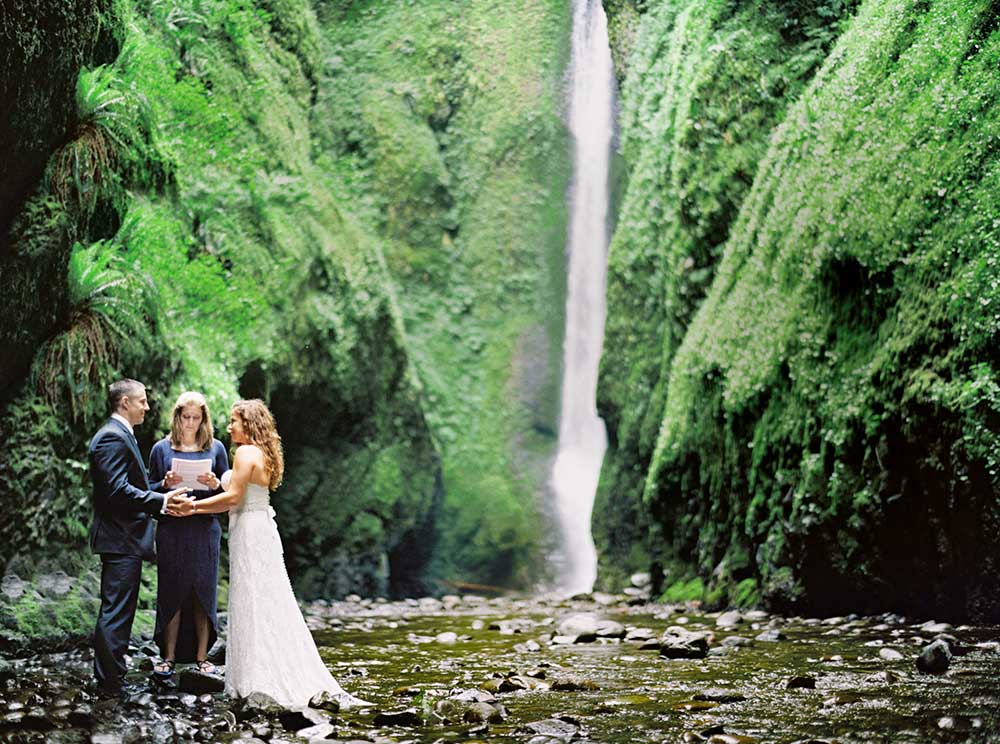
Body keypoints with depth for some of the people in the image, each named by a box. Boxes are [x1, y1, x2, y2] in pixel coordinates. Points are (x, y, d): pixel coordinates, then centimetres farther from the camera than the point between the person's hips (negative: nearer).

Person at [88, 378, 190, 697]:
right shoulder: (112, 437, -15)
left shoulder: (120, 435, 19)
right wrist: (161, 500, -24)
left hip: (122, 538, 11)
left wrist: (161, 494, 14)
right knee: (116, 612, -7)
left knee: (115, 611, 17)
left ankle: (109, 677, 25)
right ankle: (111, 683, -3)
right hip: (121, 539, -11)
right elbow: (118, 489, -24)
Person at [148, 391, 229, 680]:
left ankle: (202, 656, 11)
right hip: (171, 529, -1)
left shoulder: (215, 448, 7)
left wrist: (215, 483, -11)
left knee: (203, 592, 3)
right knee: (172, 591, 1)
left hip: (205, 529, 1)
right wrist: (165, 484, -12)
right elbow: (150, 488, 8)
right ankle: (169, 656, 9)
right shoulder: (162, 448, 5)